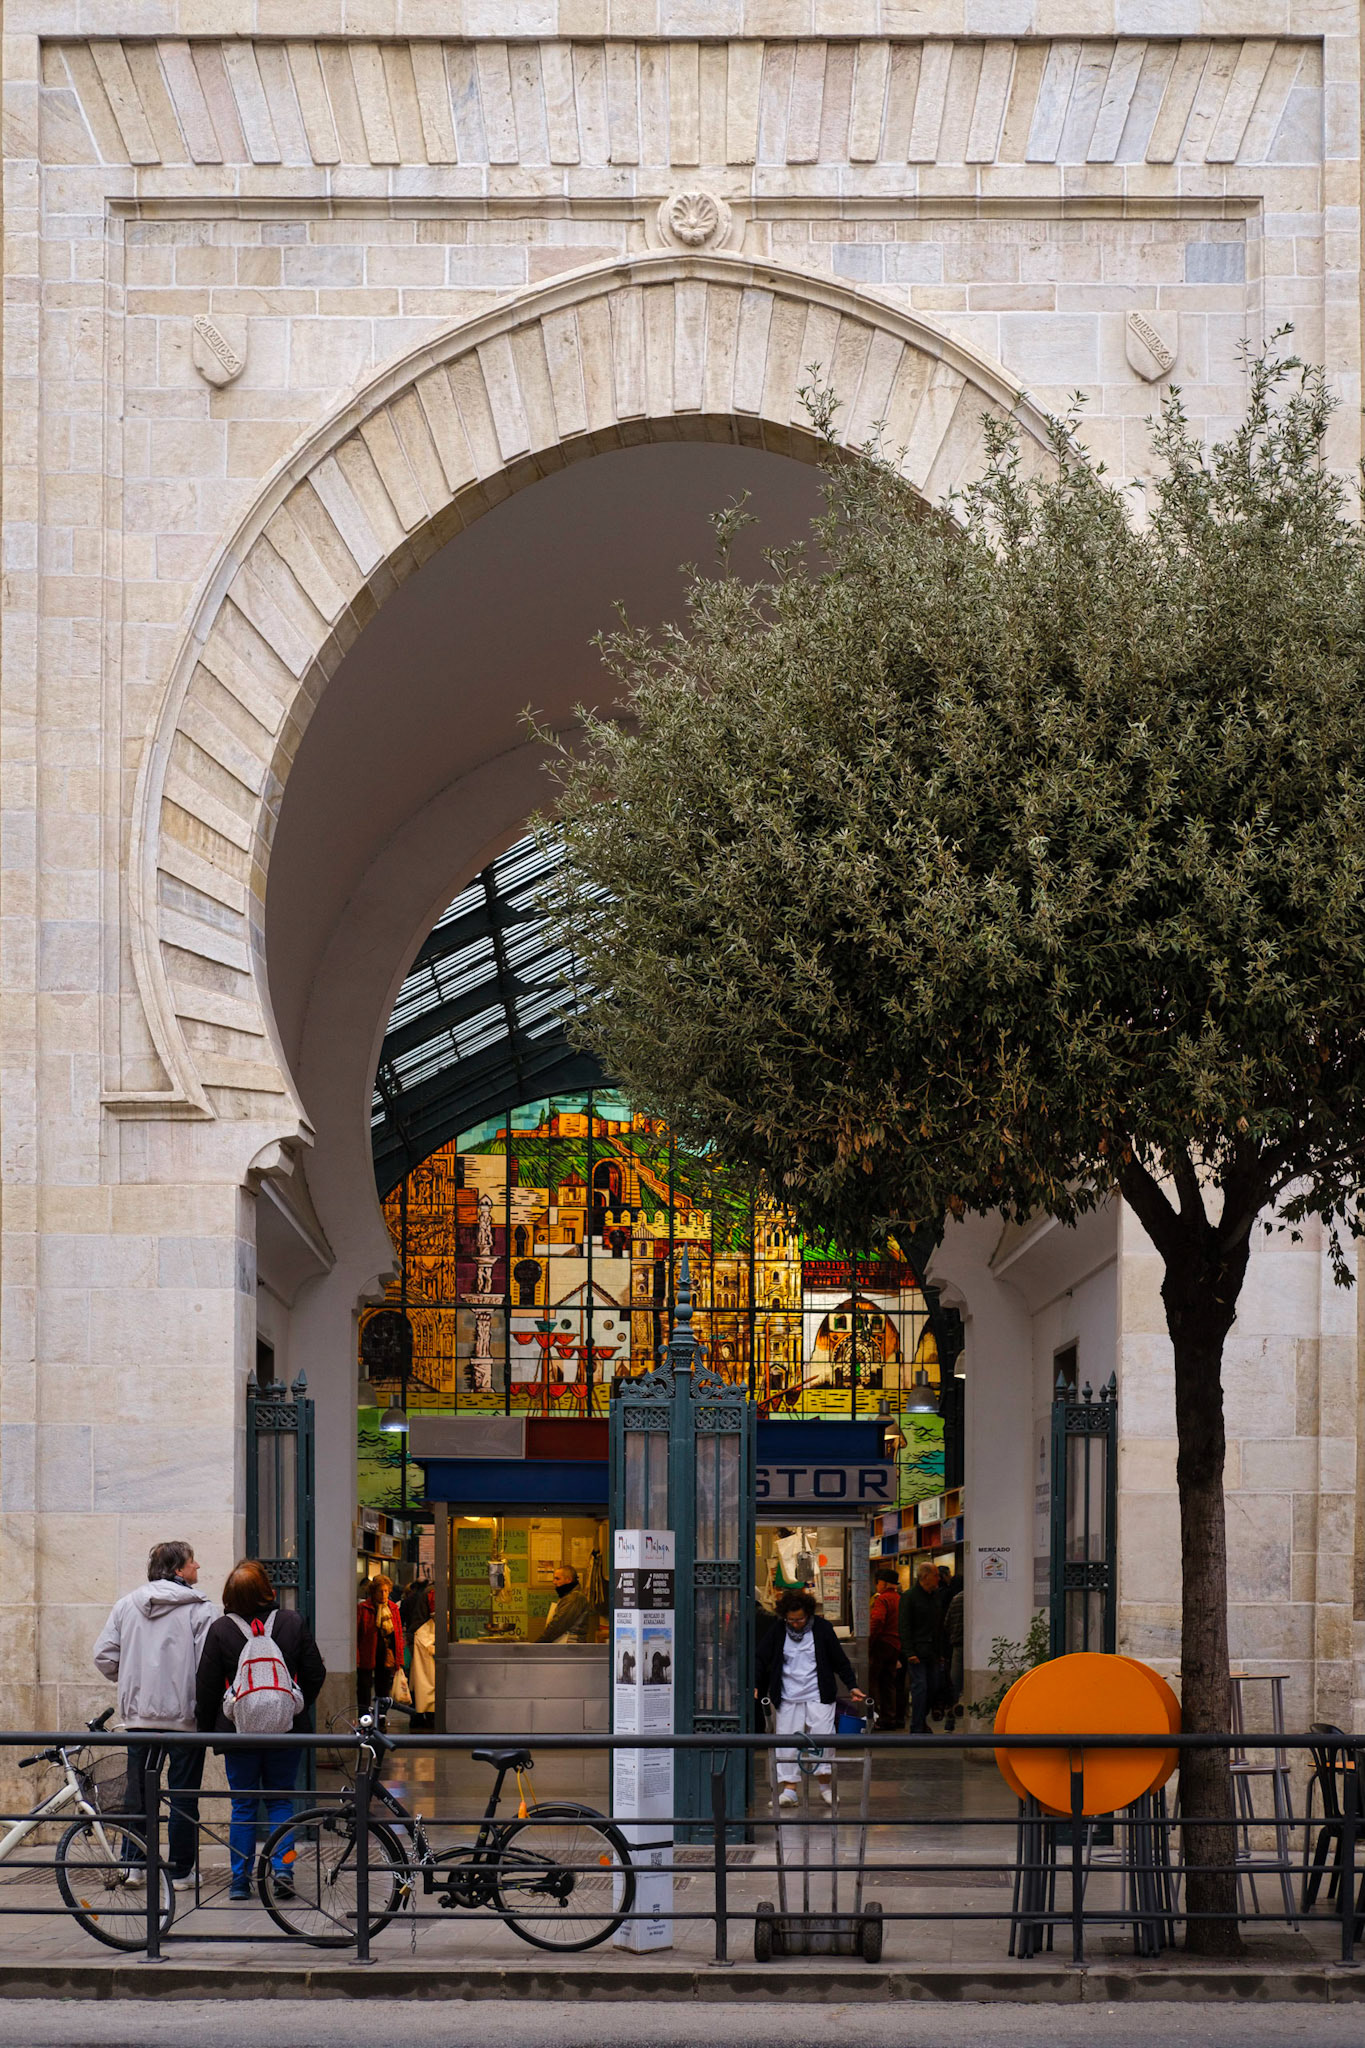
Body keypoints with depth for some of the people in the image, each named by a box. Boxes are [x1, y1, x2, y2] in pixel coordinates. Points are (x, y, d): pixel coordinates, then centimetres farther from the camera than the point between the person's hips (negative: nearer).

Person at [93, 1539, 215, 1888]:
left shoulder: (126, 1605, 6)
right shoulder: (198, 1607, -7)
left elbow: (104, 1657, 4)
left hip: (139, 1715, 4)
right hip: (184, 1714, -4)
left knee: (139, 1794, 12)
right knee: (184, 1795, 4)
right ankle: (180, 1870, 6)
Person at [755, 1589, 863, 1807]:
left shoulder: (821, 1628, -2)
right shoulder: (777, 1632, 0)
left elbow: (840, 1660, 6)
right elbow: (761, 1660, 6)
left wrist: (852, 1685, 4)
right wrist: (755, 1687, -4)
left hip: (818, 1695, -1)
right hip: (787, 1697, 1)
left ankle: (825, 1786, 8)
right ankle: (789, 1789, 1)